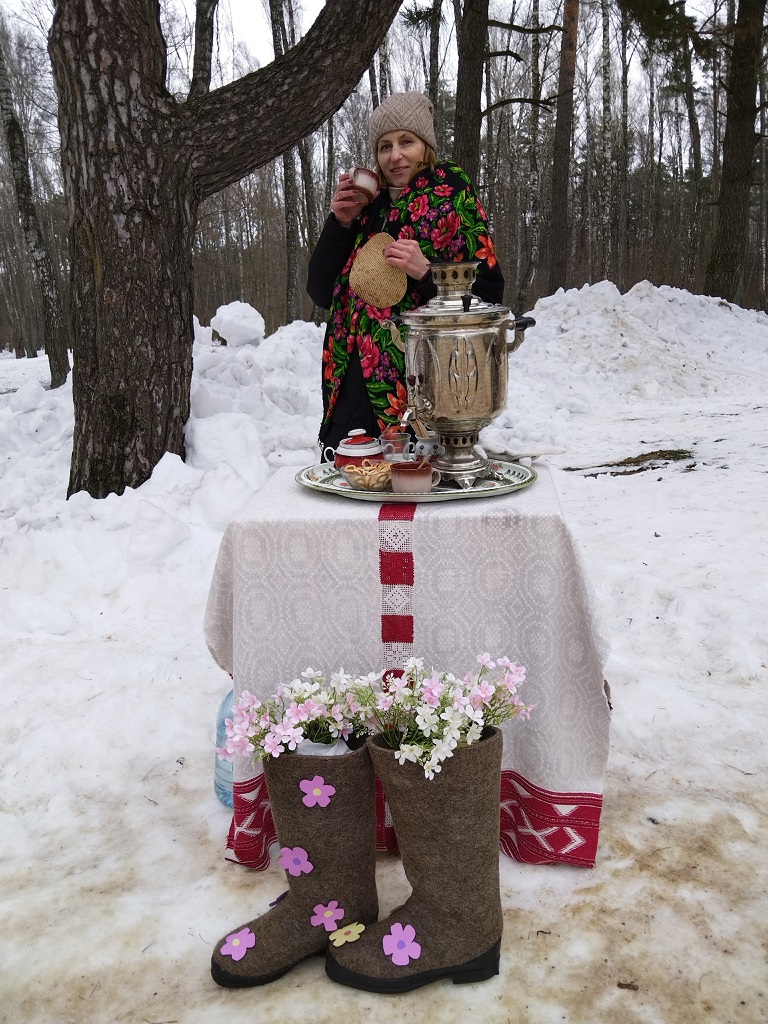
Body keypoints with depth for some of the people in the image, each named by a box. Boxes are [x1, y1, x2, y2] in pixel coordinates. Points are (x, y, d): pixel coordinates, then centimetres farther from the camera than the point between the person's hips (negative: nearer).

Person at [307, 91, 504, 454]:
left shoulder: (450, 195, 0)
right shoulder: (368, 205, 14)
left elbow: (488, 294, -6)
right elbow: (321, 293, 13)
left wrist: (427, 271, -21)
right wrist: (341, 223, 2)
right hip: (353, 387, 5)